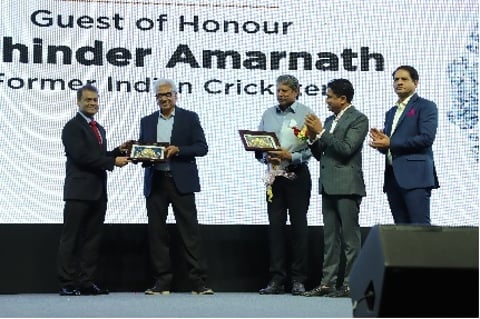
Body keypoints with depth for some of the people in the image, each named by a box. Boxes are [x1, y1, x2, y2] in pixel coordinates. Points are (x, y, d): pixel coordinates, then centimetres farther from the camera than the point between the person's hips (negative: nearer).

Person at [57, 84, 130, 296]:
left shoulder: (99, 129, 20)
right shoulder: (73, 127, -7)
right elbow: (82, 157, -16)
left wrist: (118, 151, 3)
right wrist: (113, 161, -15)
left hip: (98, 192, 8)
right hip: (79, 192, -8)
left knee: (92, 238, 8)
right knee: (71, 238, -3)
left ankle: (86, 282, 12)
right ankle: (67, 284, -1)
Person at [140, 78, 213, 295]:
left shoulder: (189, 118, 6)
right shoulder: (147, 121, 16)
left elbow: (202, 147, -1)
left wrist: (177, 150, -15)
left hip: (181, 181, -3)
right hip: (155, 182, 3)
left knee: (190, 231, -5)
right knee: (157, 232, 2)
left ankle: (198, 282, -5)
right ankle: (162, 282, 7)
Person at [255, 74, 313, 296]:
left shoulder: (306, 114, -1)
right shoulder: (268, 115, 12)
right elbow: (258, 145, 12)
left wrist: (291, 157, -19)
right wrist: (265, 156, -7)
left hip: (297, 175, -4)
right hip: (274, 176, 4)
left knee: (299, 225, 0)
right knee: (275, 226, 2)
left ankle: (298, 280, 6)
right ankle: (277, 279, 6)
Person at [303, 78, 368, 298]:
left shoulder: (358, 119, -4)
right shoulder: (329, 121, 18)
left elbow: (346, 149, -17)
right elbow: (320, 155, 19)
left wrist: (321, 132, -13)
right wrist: (313, 138, 1)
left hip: (347, 185, -8)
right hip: (328, 185, 8)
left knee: (350, 237, -4)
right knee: (330, 238, 8)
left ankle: (351, 284, -2)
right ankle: (328, 282, 11)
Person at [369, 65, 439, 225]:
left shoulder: (425, 106, 1)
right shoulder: (391, 113, 24)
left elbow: (427, 138, -13)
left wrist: (391, 143, -11)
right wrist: (381, 142, 0)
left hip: (415, 176, -7)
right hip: (393, 177, 7)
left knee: (420, 227, -12)